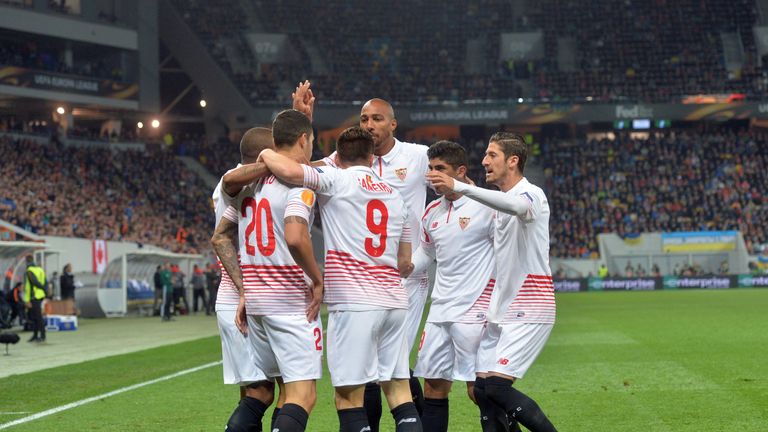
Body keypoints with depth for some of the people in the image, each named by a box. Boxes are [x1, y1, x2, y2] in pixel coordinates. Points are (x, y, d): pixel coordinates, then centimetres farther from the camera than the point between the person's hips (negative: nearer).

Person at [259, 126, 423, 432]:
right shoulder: (396, 196, 18)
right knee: (400, 394, 7)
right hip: (394, 302, 6)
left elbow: (290, 171, -18)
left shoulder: (337, 180, -1)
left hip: (354, 303, -6)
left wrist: (267, 154, 4)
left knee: (349, 397, -4)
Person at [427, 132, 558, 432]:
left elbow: (516, 206, -36)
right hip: (500, 311, 9)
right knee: (482, 387, 3)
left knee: (496, 386, -17)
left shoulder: (532, 195, -12)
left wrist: (459, 187, -48)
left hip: (528, 312, -9)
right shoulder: (498, 204, 16)